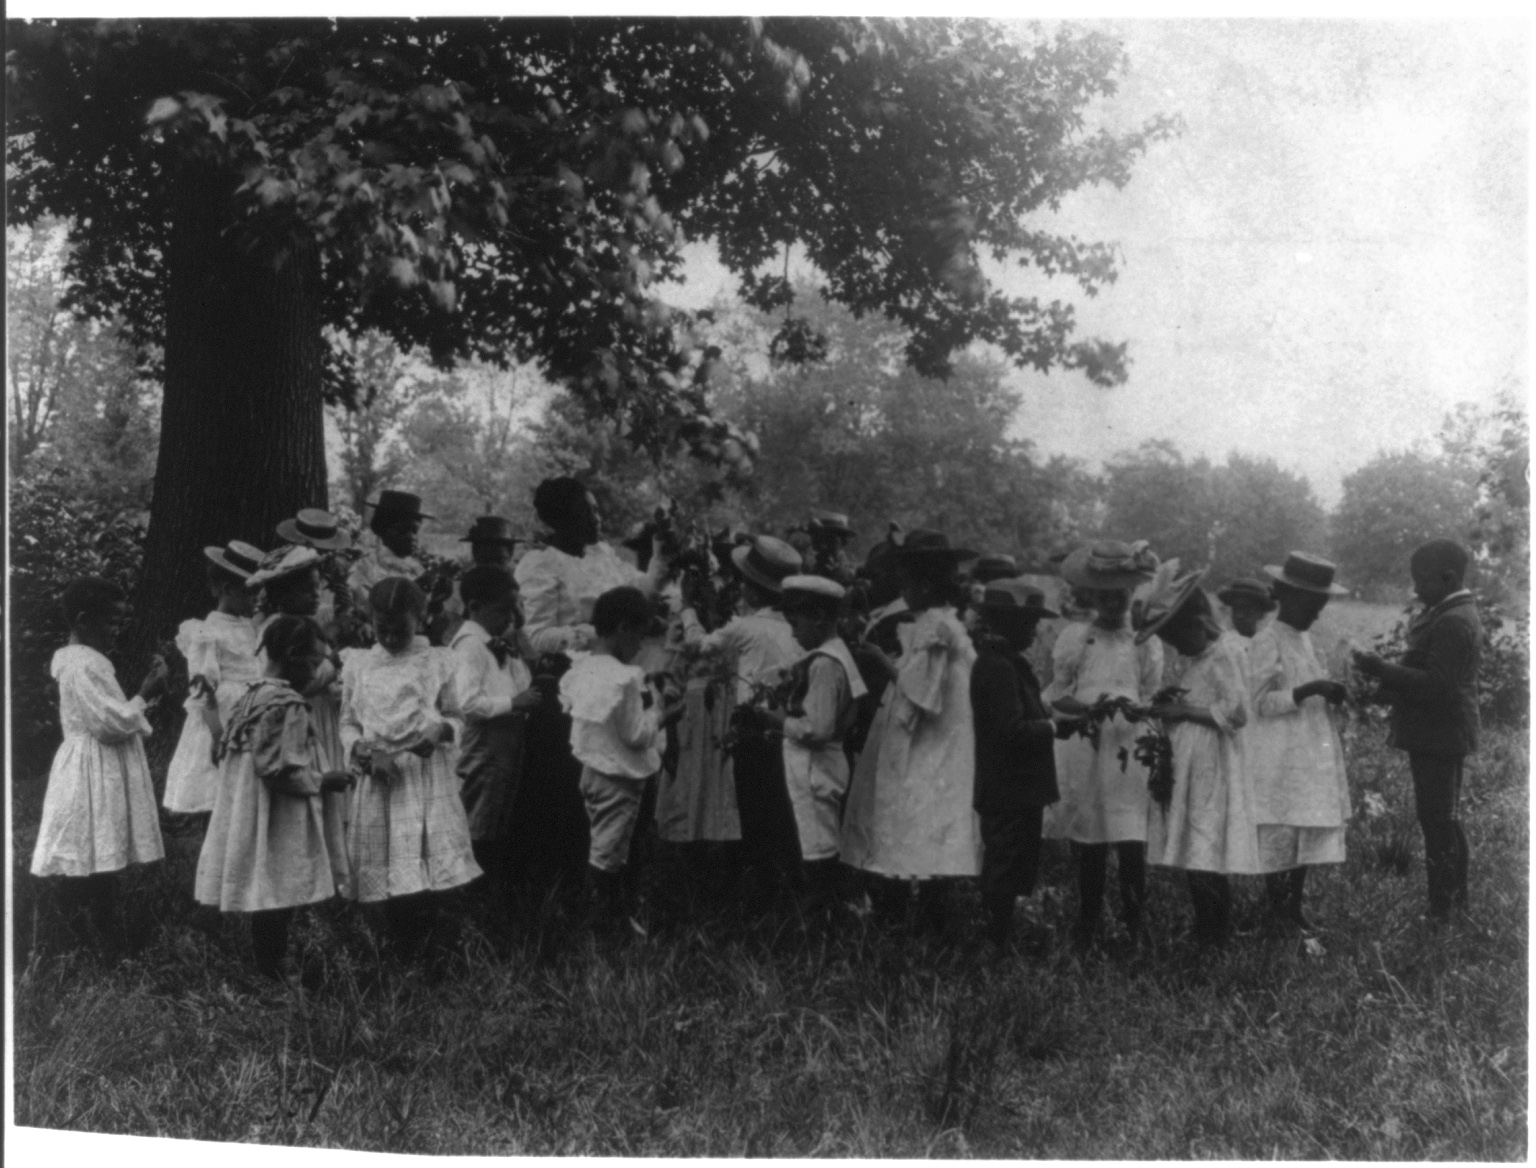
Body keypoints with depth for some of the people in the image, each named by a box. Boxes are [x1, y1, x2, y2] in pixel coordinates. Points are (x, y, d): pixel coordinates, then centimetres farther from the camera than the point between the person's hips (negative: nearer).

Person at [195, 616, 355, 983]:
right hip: (277, 821, -9)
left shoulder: (248, 695, 8)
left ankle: (268, 962, 24)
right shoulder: (286, 705, -20)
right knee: (279, 897, 2)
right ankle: (274, 966, 11)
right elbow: (280, 770, -23)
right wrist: (321, 781, -9)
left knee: (264, 894, 16)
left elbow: (227, 749, 14)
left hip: (246, 813, 9)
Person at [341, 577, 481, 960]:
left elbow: (455, 717, 7)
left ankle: (427, 955, 7)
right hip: (379, 778, 2)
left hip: (428, 776, -1)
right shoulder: (357, 665, 8)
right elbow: (348, 723, 13)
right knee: (388, 878, 1)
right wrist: (359, 748, -7)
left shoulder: (437, 661, 4)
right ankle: (404, 956, 15)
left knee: (431, 870, -8)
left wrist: (441, 731, -15)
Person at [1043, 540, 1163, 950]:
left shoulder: (1145, 644, 9)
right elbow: (1054, 695, 4)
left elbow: (1153, 699, 10)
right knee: (1088, 847, 5)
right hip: (1082, 749, 0)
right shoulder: (1072, 638, 7)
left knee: (1132, 846, -9)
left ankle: (1133, 932, 0)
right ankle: (1086, 930, 17)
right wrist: (1088, 708, -14)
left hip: (1130, 748, 0)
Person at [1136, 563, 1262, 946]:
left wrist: (1183, 710, -14)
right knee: (1194, 856, 9)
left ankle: (1215, 939, -2)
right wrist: (1169, 709, 4)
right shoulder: (1194, 658, 15)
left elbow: (1236, 712, -17)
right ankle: (1205, 933, 15)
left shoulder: (1221, 656, -10)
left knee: (1207, 860, -8)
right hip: (1185, 767, 8)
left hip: (1210, 768, -8)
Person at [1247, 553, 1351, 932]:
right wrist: (1307, 691, -25)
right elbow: (1259, 702, -16)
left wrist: (1329, 694, 3)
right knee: (1280, 835, -2)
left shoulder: (1304, 639, 13)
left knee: (1309, 833, 10)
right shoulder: (1267, 642, -12)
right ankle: (1276, 914, 8)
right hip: (1279, 759, -8)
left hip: (1311, 755, 8)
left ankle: (1295, 909, 19)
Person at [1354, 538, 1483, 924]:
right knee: (1445, 821, 18)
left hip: (1438, 738, -11)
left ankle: (1442, 912, -2)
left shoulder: (1452, 623, -20)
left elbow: (1436, 685, -26)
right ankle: (1457, 904, 29)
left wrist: (1382, 670, -24)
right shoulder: (1455, 614, 14)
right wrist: (1386, 676, 12)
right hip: (1442, 736, 11)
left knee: (1437, 824, -7)